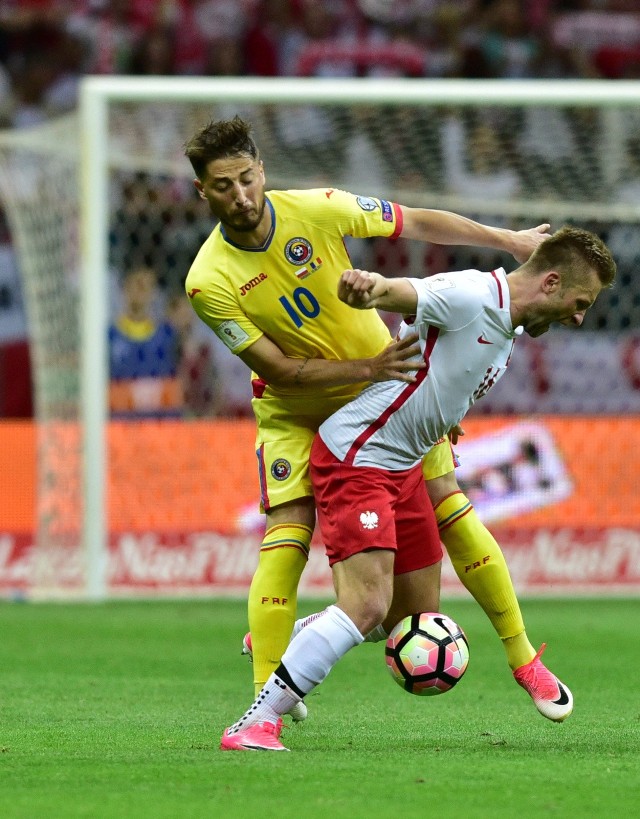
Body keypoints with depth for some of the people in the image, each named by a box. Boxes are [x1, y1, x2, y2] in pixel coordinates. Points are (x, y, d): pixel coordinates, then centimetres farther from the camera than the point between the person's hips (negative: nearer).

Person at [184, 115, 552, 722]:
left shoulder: (315, 211, -19)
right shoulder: (208, 282, -23)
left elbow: (419, 224, -5)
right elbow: (279, 370, -21)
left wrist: (510, 241, 2)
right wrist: (367, 368, -31)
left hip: (382, 383, 2)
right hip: (293, 413, -2)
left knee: (449, 506, -2)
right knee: (286, 539, -17)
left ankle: (522, 656, 10)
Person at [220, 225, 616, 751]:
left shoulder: (514, 330, 12)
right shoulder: (470, 297, -19)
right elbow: (401, 293, -37)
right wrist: (368, 287, -57)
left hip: (404, 467, 10)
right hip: (356, 456, -10)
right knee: (367, 606, -21)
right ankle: (255, 725, -16)